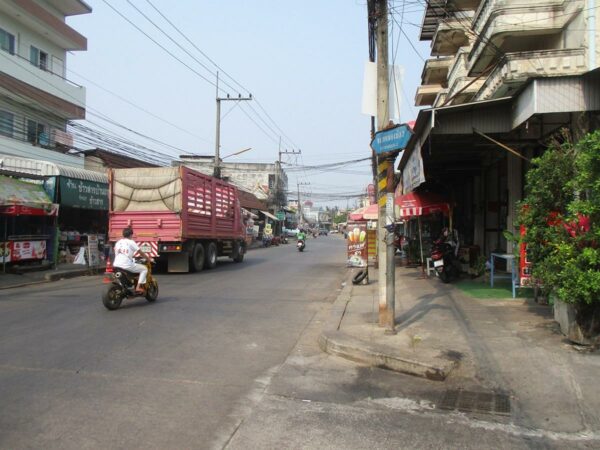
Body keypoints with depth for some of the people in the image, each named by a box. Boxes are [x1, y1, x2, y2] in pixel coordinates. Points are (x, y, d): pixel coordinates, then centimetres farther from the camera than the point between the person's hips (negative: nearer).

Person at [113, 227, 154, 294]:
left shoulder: (118, 242, 15)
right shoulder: (131, 242, -3)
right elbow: (141, 253, 1)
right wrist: (149, 259, 14)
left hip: (116, 265, 7)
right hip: (127, 265, -7)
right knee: (144, 269, 8)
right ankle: (138, 287, -4)